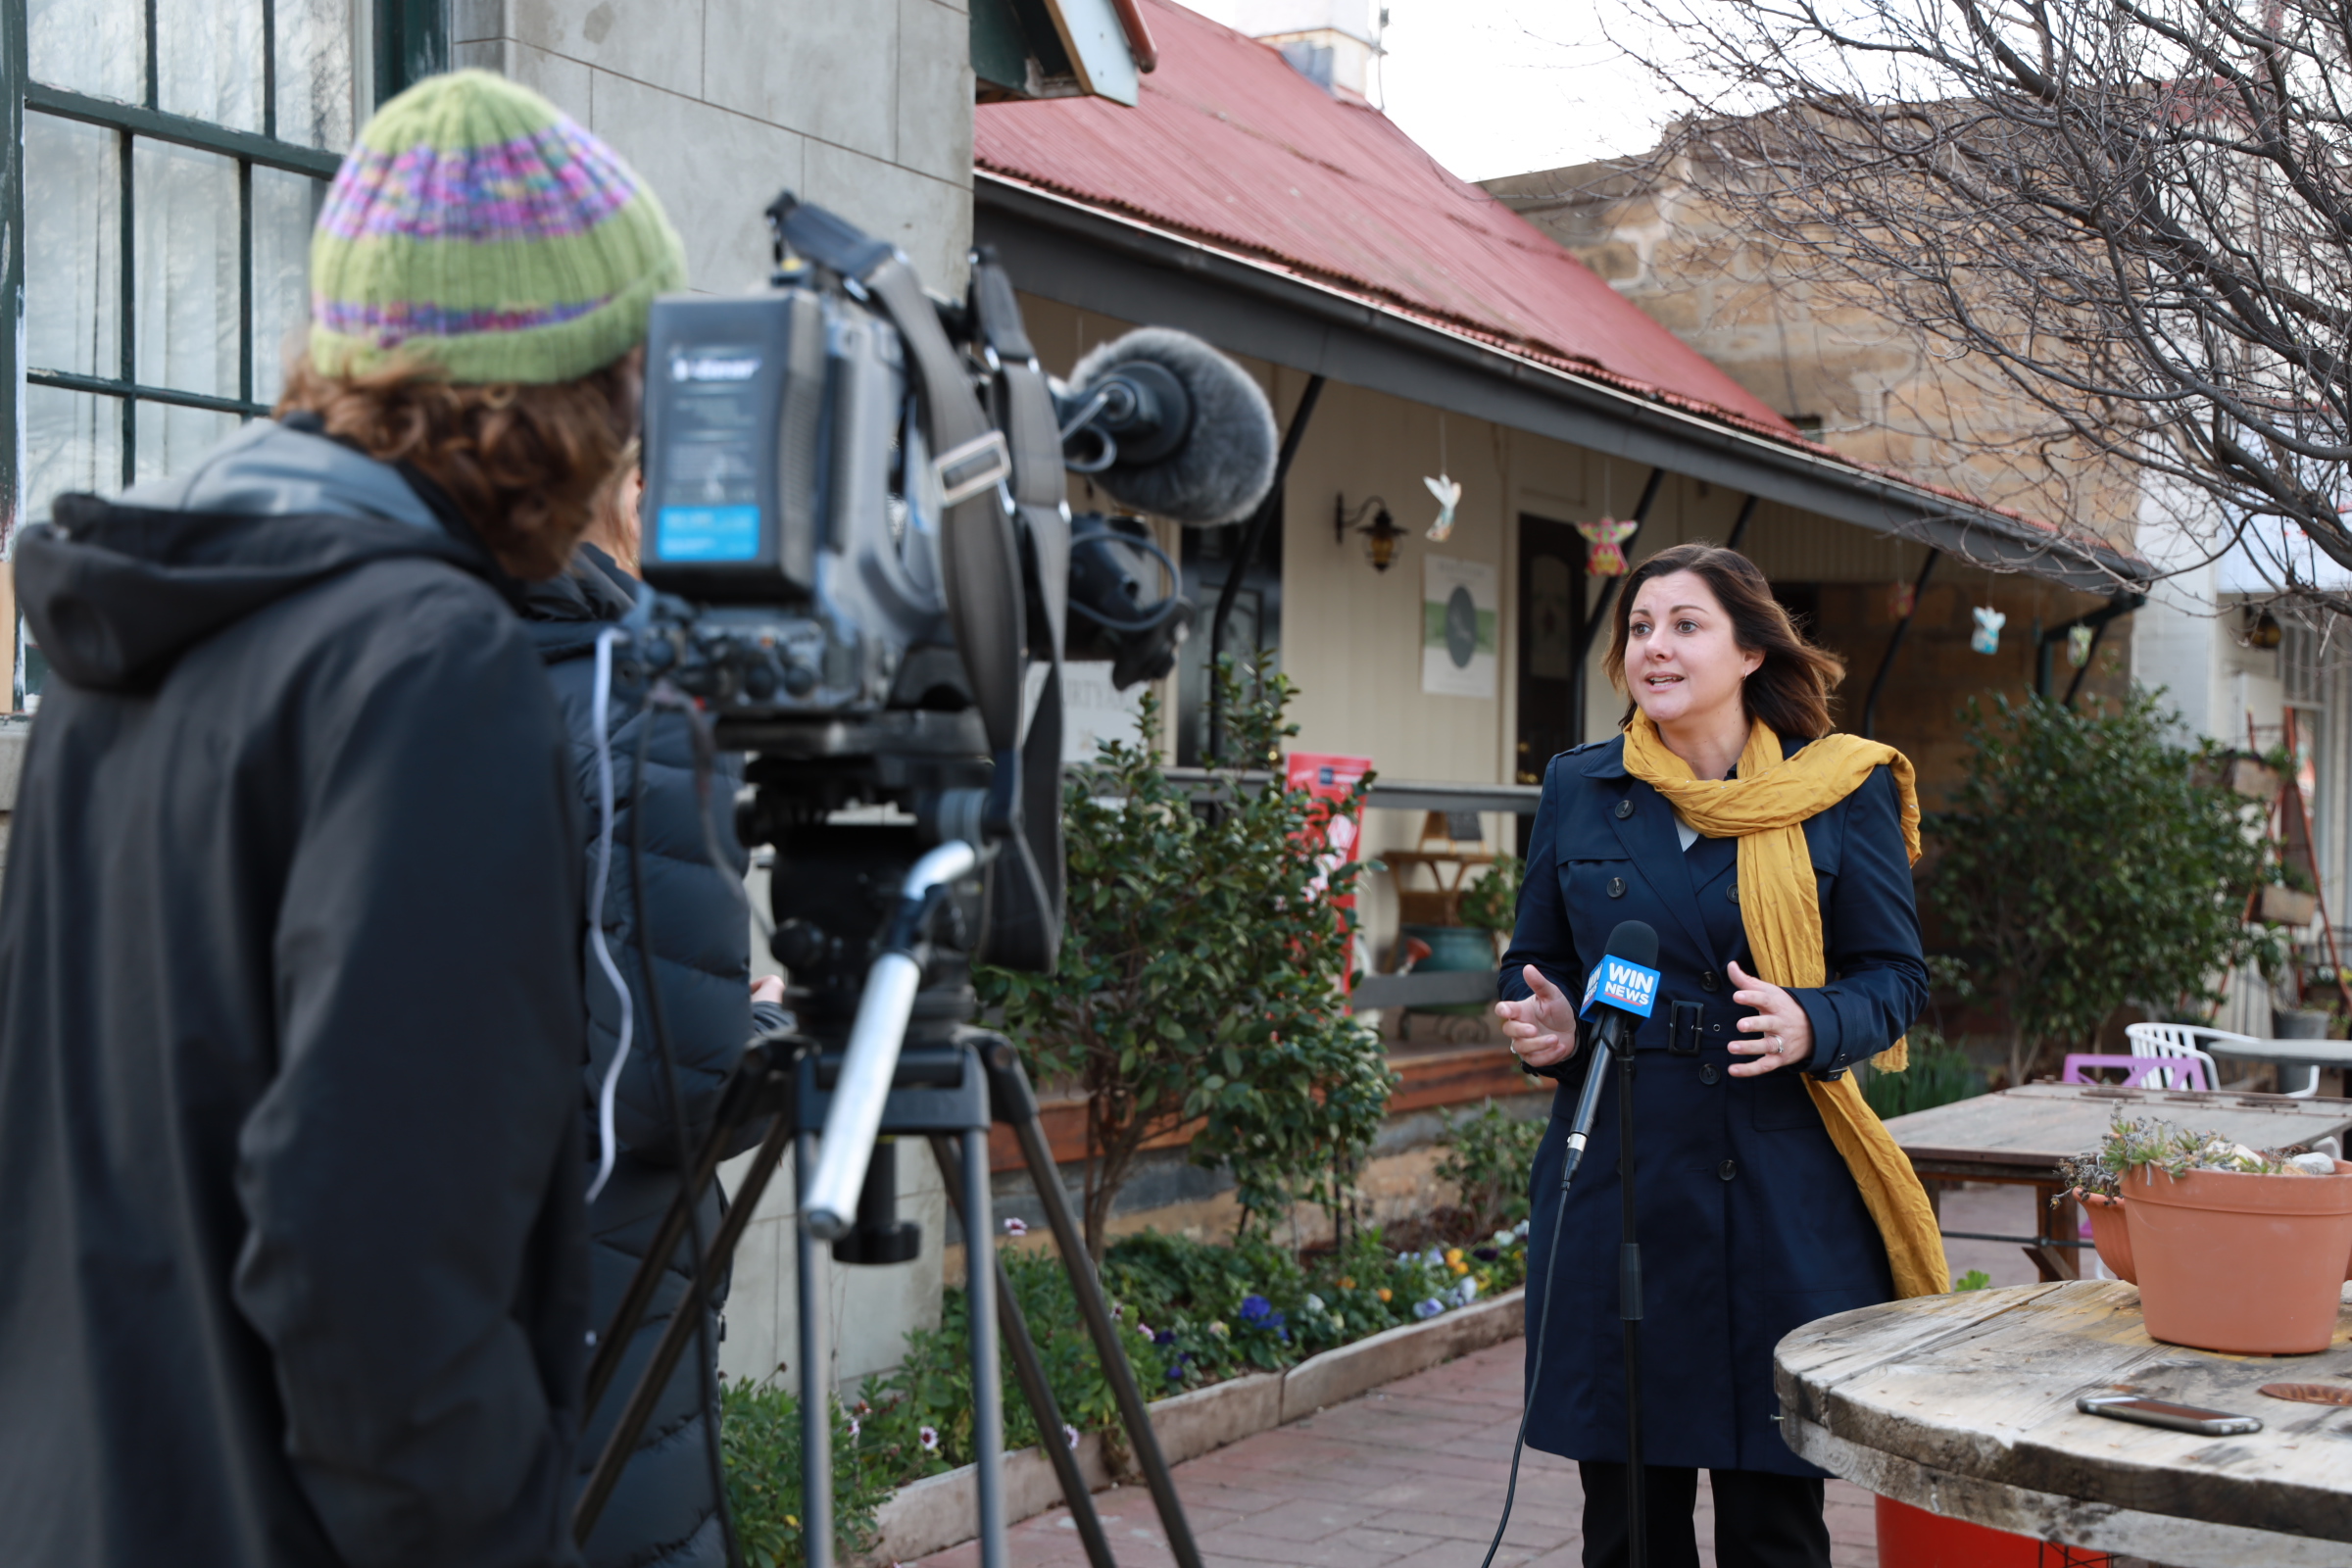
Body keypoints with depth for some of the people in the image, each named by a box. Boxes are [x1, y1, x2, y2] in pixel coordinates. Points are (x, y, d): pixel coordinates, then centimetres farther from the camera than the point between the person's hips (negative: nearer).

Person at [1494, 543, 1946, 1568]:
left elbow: (1896, 976, 4)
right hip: (1614, 1182, 2)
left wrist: (1810, 1025, -16)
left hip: (1782, 1188, -2)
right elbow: (1534, 965, 18)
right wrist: (1545, 1024, -4)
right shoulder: (1578, 789, 9)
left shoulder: (1842, 791, 2)